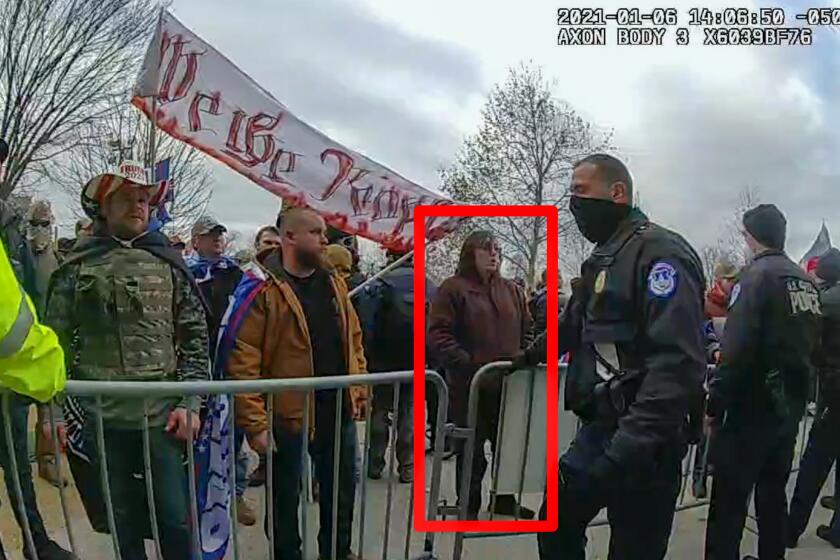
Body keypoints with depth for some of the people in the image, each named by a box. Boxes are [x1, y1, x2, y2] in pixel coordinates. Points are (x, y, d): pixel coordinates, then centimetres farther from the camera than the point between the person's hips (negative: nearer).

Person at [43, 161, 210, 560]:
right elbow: (56, 342, 6)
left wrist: (190, 402, -4)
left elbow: (195, 338, 4)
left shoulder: (168, 263, 5)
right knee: (122, 521, 13)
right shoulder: (77, 266, 4)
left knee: (177, 519, 3)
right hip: (102, 418, 1)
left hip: (163, 416, 0)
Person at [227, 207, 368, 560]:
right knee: (285, 496, 14)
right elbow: (243, 361, -17)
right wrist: (255, 423, -19)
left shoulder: (334, 283, 7)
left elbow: (353, 339, 14)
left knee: (342, 489, 20)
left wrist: (360, 389, 9)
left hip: (339, 411, 6)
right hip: (287, 415, -6)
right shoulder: (264, 288, -14)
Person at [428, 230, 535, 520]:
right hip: (469, 385, -5)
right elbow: (439, 334, -11)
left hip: (507, 384, 5)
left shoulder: (512, 290, 14)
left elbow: (526, 331, 18)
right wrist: (466, 363, -19)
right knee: (472, 448, 5)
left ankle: (505, 499, 31)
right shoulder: (453, 288, -4)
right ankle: (468, 505, 20)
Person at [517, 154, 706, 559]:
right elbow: (575, 324, 32)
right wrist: (530, 356, 35)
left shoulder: (660, 252, -16)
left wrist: (628, 448, -31)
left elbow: (677, 363, -27)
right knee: (557, 524, 18)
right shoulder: (604, 257, 15)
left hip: (641, 443, -9)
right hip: (599, 428, 9)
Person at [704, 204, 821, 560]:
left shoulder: (757, 275, -14)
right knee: (773, 491, 19)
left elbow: (736, 351, -21)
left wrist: (715, 405, -16)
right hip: (791, 404, 8)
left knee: (730, 499, -2)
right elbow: (809, 346, 15)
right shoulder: (806, 281, 10)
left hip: (753, 405, -8)